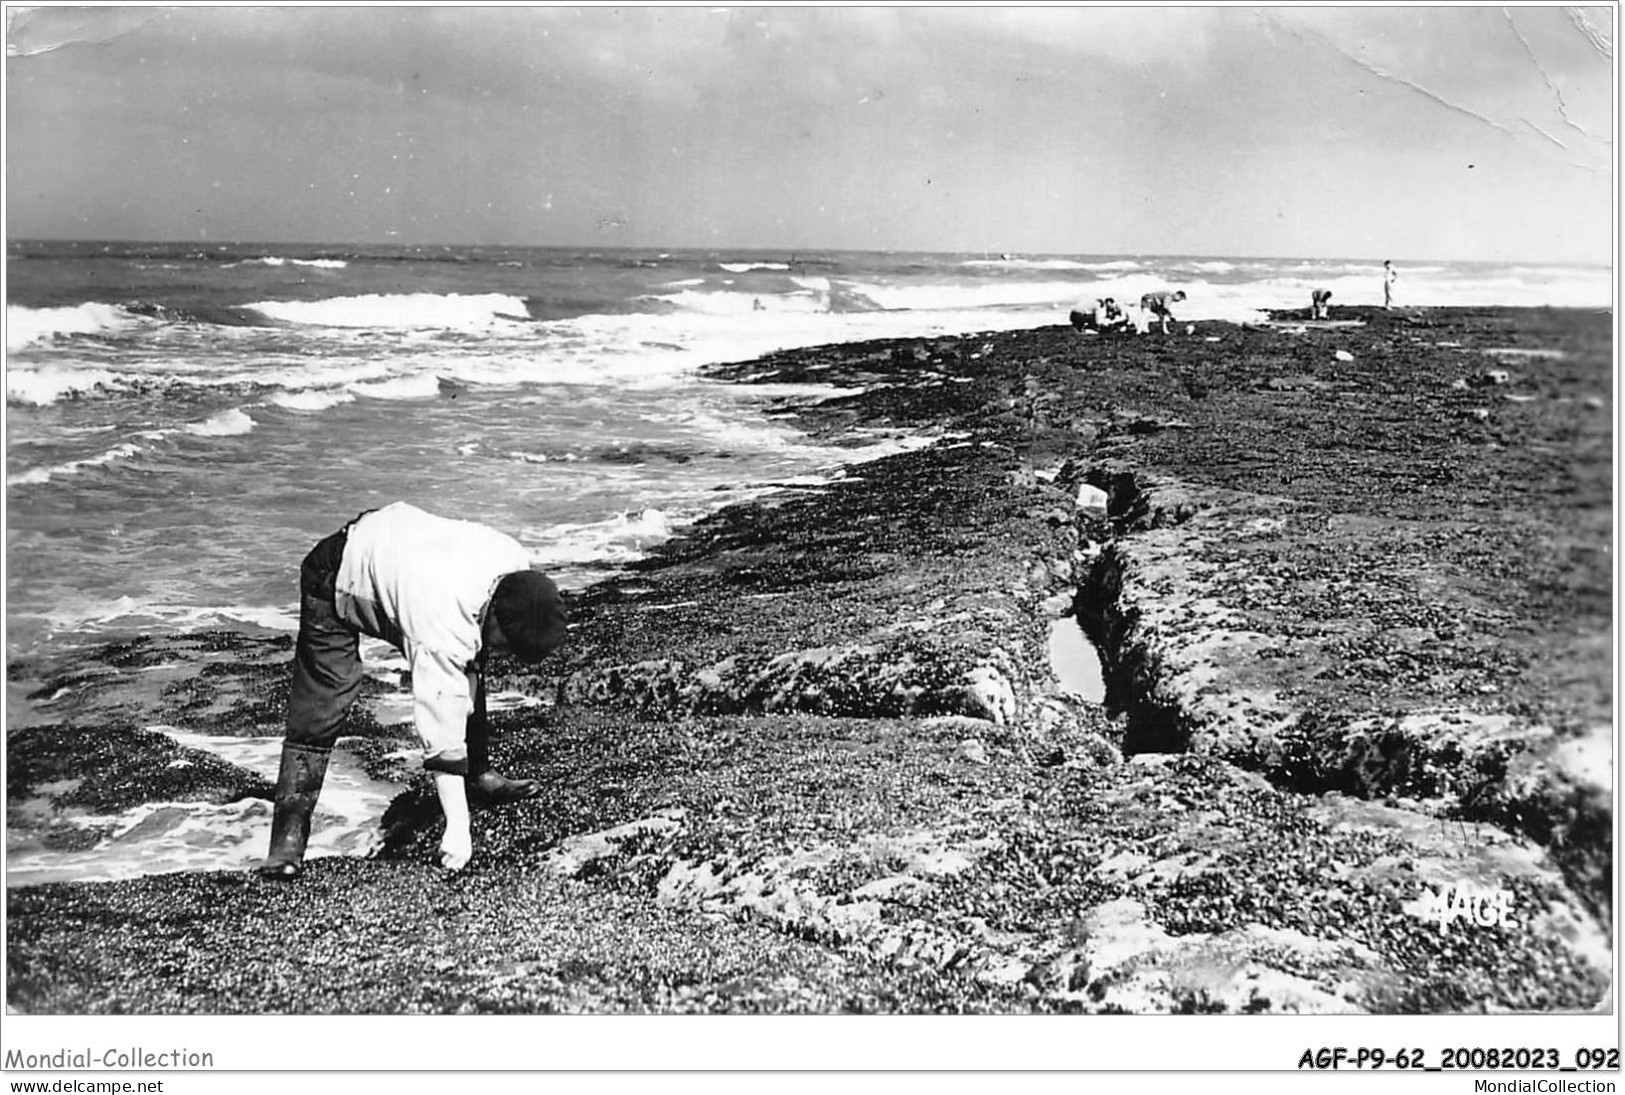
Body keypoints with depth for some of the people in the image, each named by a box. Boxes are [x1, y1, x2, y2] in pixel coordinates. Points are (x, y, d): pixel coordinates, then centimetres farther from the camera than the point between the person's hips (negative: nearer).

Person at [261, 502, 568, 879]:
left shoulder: (516, 563, -21)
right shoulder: (444, 631, -41)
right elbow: (441, 733, -39)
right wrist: (457, 828, -37)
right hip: (339, 585, -8)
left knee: (469, 674, 9)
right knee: (319, 712, -16)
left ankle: (479, 777, 27)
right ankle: (289, 833, -8)